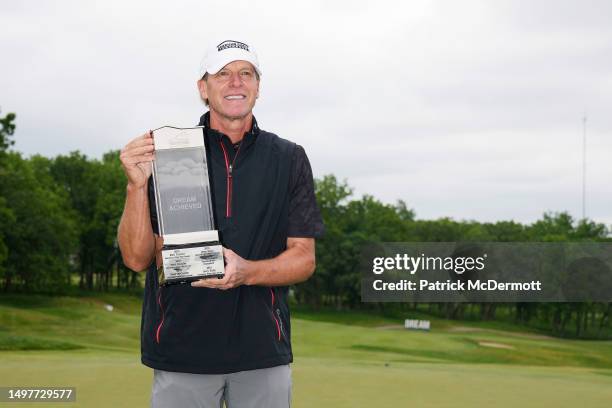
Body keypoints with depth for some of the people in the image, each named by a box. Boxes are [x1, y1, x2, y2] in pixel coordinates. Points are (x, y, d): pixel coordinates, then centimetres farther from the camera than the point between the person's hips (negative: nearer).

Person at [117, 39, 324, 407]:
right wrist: (138, 184, -18)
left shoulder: (289, 159, 6)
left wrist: (248, 272, -17)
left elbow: (304, 258, 3)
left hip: (264, 351, 1)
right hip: (181, 350, -1)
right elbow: (137, 258, -2)